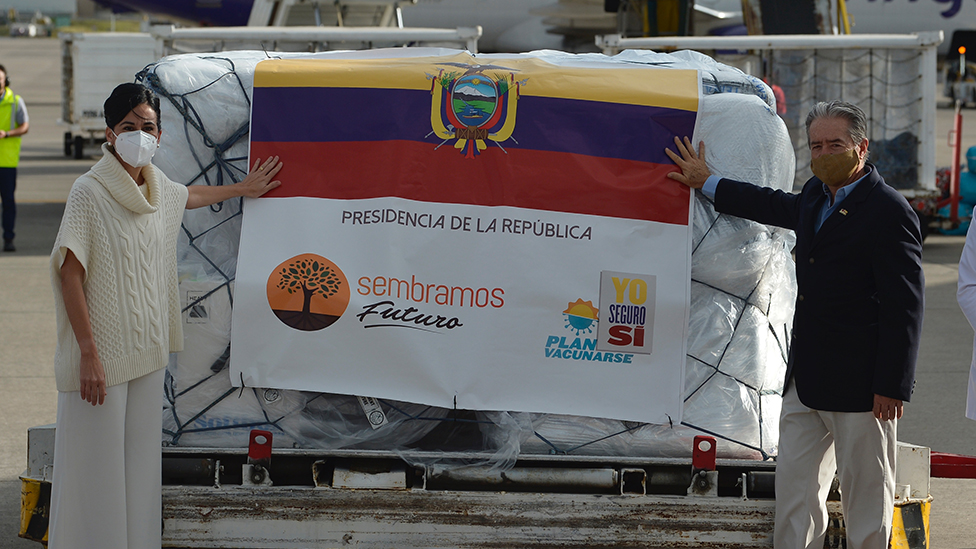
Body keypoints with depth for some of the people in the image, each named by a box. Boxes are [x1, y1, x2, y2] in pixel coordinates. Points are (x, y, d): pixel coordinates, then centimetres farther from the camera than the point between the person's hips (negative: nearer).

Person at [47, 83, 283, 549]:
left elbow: (190, 196, 34)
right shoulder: (90, 192, -13)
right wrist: (89, 353, -20)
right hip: (102, 354, -7)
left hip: (147, 352, 7)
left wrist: (243, 189, 48)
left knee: (140, 462, 9)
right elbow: (70, 274, -15)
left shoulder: (157, 189, 8)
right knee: (97, 469, -5)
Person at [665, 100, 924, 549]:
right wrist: (706, 184, 45)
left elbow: (904, 306, -16)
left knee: (866, 495, -1)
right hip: (806, 383, 9)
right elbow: (782, 208, 36)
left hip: (860, 387, -9)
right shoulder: (817, 195, 12)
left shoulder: (889, 212, -14)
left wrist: (892, 386, -18)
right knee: (794, 490, 9)